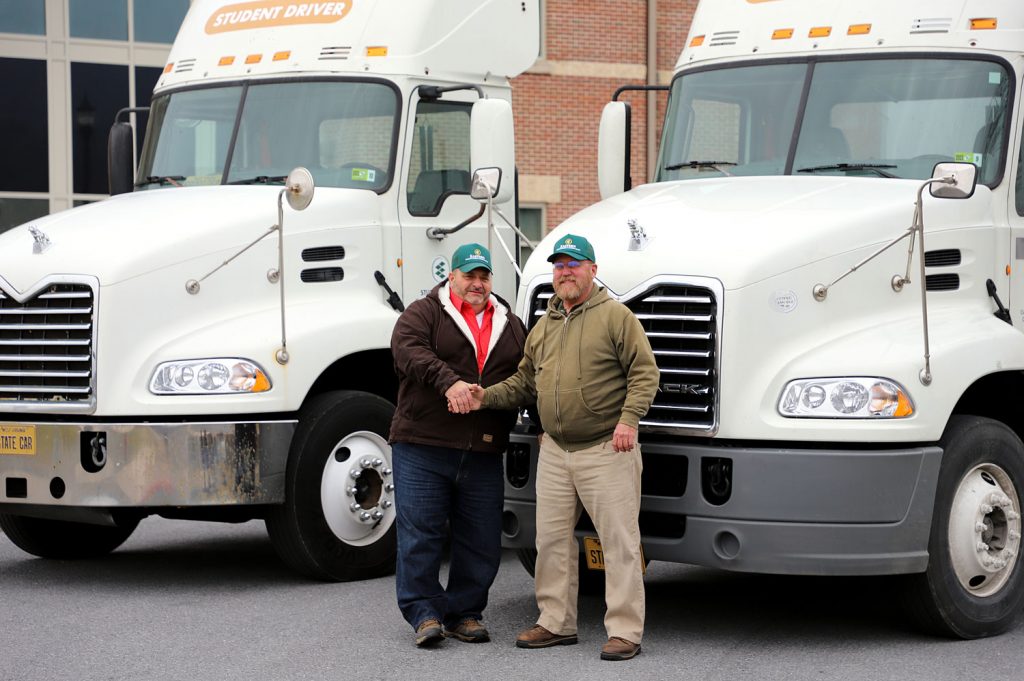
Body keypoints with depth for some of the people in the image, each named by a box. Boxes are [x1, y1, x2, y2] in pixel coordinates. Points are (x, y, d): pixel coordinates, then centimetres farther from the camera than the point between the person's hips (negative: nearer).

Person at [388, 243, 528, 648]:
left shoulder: (511, 326, 18)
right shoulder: (424, 314, 3)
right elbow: (408, 349, -17)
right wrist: (447, 381, -31)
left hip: (483, 454, 4)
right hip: (423, 447, -4)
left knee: (480, 540, 4)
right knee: (420, 535, -4)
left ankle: (464, 612, 16)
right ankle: (424, 612, 5)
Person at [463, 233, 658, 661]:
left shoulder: (615, 316, -4)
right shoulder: (542, 328, 16)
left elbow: (644, 371, -9)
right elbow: (525, 382, 20)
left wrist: (628, 419, -20)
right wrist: (488, 397, 4)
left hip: (606, 450, -6)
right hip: (555, 452, 7)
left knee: (619, 541, -4)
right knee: (552, 539, 10)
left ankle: (625, 631, -1)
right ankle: (556, 622, 21)